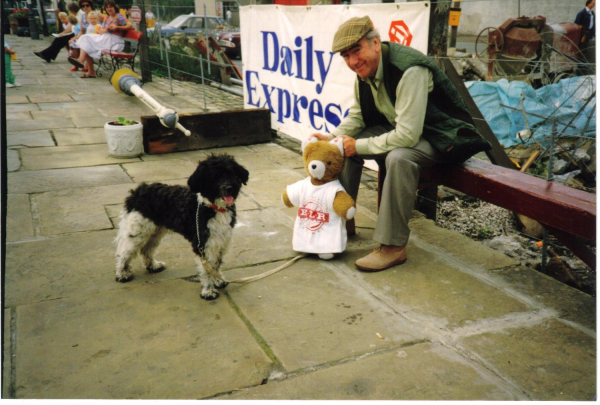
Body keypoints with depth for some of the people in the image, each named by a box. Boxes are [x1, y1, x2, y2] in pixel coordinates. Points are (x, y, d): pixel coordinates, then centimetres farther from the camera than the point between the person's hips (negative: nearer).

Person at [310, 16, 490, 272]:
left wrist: (360, 146, -26)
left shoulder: (410, 70, -31)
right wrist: (332, 138, -9)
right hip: (399, 128, 9)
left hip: (442, 136, -9)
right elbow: (357, 116, 9)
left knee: (398, 157, -38)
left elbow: (407, 136, -34)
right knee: (346, 143, -2)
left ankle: (393, 246, -25)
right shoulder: (364, 69, -3)